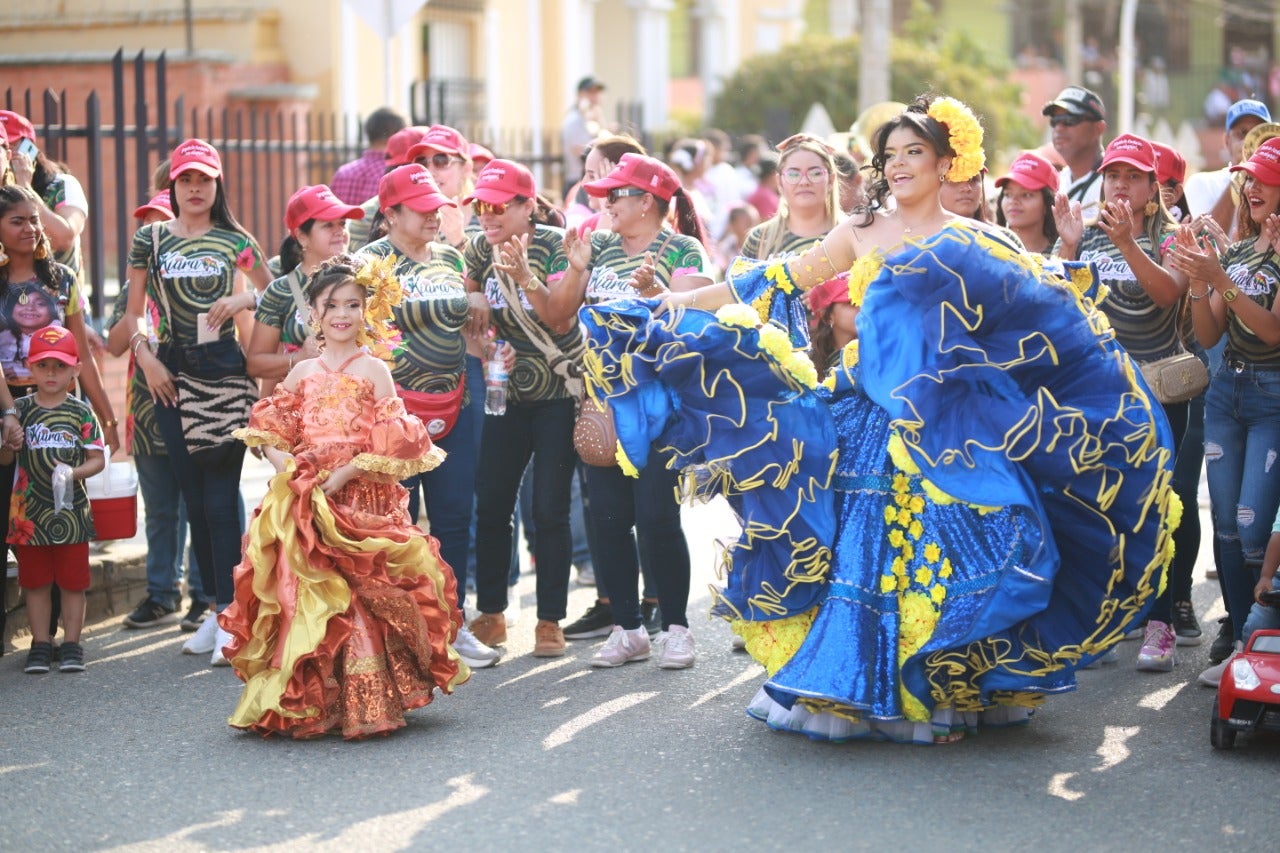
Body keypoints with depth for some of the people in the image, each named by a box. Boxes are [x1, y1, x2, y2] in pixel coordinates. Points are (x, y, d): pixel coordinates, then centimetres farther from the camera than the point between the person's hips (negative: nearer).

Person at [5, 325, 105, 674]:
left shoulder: (81, 412, -1)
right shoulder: (20, 410, 2)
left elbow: (97, 459, -1)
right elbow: (6, 458, 4)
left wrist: (74, 472, -19)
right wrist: (7, 439, -17)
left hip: (70, 511, -1)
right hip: (30, 512, 1)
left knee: (73, 580, 5)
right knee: (35, 581, 8)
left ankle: (71, 645, 14)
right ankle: (40, 644, 15)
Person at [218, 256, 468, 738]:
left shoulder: (373, 369, 0)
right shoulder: (302, 373, 12)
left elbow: (394, 444, -7)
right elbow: (269, 433, 14)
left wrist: (346, 472, -15)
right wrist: (283, 463, -6)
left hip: (360, 502, -4)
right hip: (303, 505, 4)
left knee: (359, 600, -8)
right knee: (302, 598, 2)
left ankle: (363, 705, -1)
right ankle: (308, 703, 11)